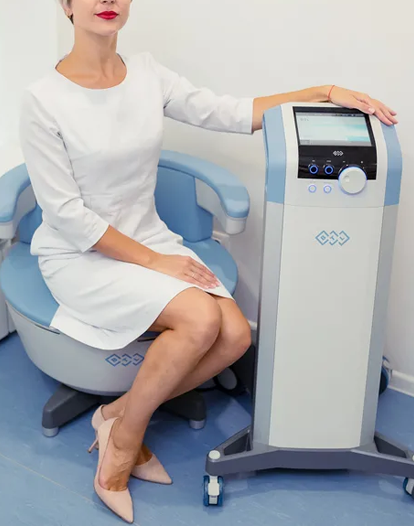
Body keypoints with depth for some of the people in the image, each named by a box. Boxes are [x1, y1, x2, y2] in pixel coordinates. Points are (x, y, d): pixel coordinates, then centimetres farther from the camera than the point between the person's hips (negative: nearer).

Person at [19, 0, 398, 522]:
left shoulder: (148, 74, 1)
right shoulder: (43, 99, -14)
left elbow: (231, 113, 1)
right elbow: (65, 212, -15)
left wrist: (326, 92, -7)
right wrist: (151, 262, -17)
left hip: (149, 238, 6)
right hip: (79, 255, -5)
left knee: (235, 334, -15)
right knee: (200, 318, -26)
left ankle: (119, 412, 5)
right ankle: (124, 440, -2)